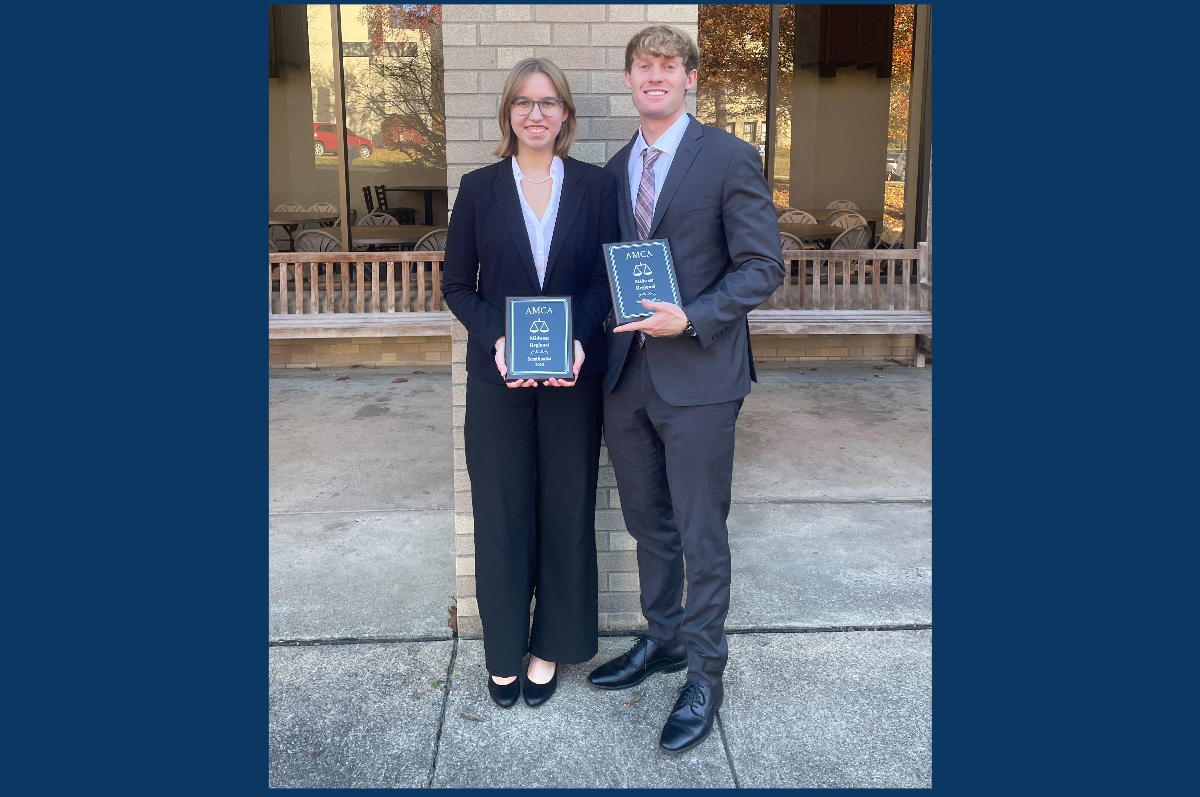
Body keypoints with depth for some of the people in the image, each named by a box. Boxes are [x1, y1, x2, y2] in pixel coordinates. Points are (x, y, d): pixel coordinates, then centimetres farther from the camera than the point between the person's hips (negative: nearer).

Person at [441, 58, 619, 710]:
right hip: (498, 379, 0)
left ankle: (550, 648, 26)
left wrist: (577, 339, -16)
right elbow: (456, 284, 3)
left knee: (566, 511, 9)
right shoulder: (478, 189, 3)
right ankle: (504, 653, 25)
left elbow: (607, 278, 1)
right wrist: (497, 339, -14)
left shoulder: (595, 186, 4)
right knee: (501, 515, 8)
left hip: (573, 377, 0)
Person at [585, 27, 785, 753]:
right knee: (649, 523, 18)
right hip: (627, 374, 6)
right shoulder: (616, 168, 13)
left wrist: (691, 318, -20)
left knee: (701, 535, 4)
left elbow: (763, 266, -9)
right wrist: (608, 325, 2)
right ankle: (663, 640, 37)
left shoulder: (729, 158, -5)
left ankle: (706, 675, 20)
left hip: (697, 377, -6)